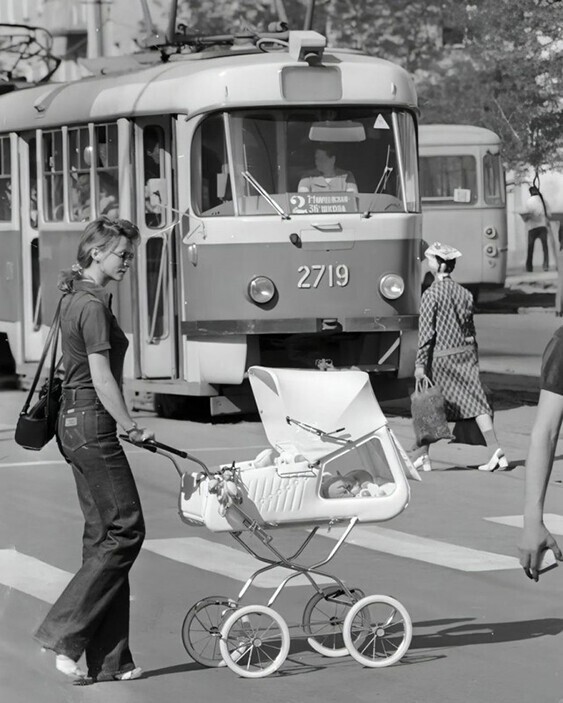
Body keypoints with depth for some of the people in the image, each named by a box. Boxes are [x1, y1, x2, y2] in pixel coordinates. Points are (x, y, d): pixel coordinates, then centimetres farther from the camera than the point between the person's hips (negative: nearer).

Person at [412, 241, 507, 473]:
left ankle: (421, 456, 11)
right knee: (475, 402, 0)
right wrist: (474, 361, 20)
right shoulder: (464, 293, 8)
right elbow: (471, 329, 14)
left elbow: (426, 332, -14)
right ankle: (495, 451, -10)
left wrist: (420, 364, -13)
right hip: (465, 352, 5)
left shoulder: (431, 294, -10)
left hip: (441, 356, -5)